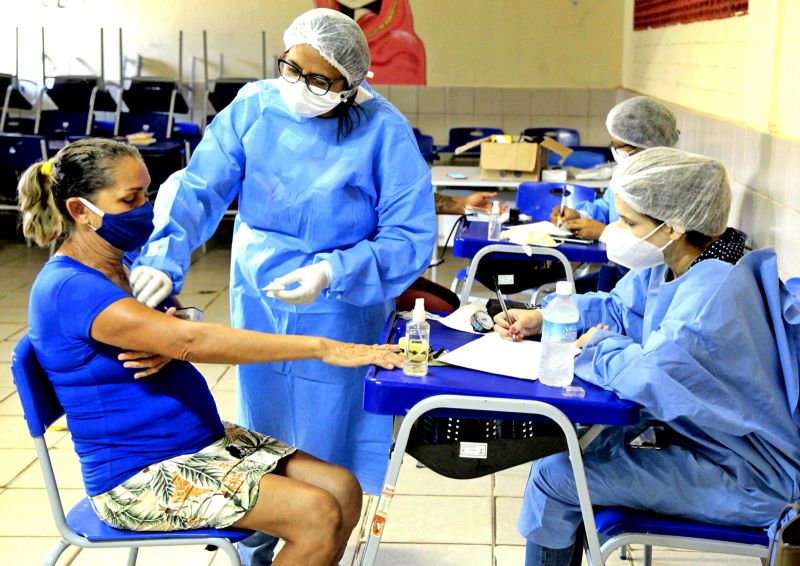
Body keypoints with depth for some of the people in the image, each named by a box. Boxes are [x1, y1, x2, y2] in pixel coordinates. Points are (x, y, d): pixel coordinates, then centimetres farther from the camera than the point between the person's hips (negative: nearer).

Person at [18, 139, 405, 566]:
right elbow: (192, 340, -29)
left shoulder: (119, 268, 11)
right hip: (139, 478, -9)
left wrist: (169, 346, -20)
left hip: (205, 440, 9)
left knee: (343, 490, -4)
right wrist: (322, 348, -29)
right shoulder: (67, 287, -20)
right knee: (317, 515, -21)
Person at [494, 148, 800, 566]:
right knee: (554, 461, 13)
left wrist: (601, 346, -19)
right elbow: (616, 307, 15)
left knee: (555, 478, -14)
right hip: (695, 436, 9)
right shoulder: (668, 266, -1)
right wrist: (541, 319, 1)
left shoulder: (715, 293, -30)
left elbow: (652, 376, -40)